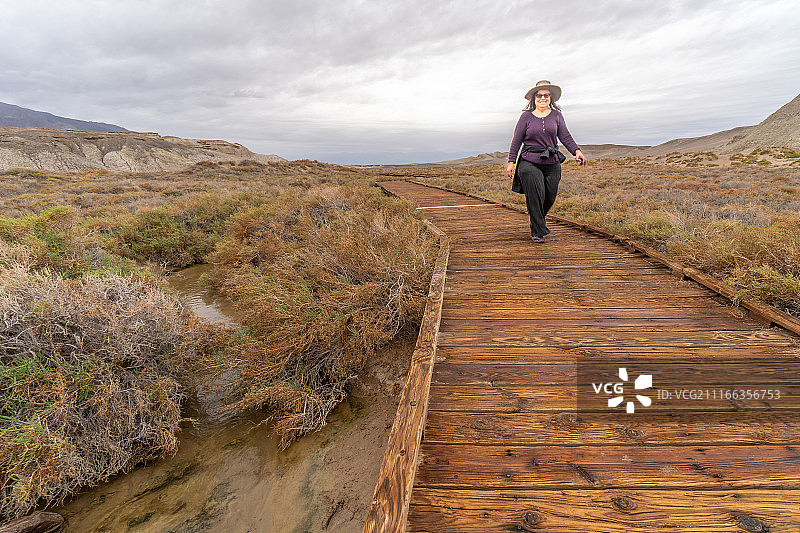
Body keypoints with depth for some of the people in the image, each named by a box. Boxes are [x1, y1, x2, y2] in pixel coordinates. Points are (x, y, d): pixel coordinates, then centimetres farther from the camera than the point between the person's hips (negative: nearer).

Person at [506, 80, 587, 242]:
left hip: (552, 163, 3)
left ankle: (538, 219, 36)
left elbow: (565, 136, 5)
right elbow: (517, 141, 3)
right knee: (535, 197, -10)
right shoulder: (526, 116, 3)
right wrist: (511, 162, -3)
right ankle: (537, 232, 3)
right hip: (530, 163, -3)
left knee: (550, 198, 6)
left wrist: (577, 151, -10)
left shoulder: (556, 115, 10)